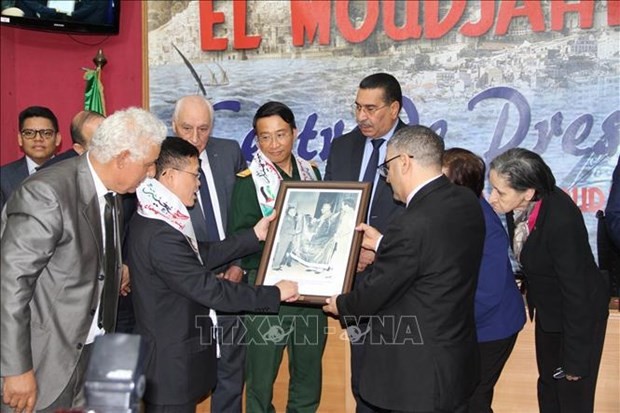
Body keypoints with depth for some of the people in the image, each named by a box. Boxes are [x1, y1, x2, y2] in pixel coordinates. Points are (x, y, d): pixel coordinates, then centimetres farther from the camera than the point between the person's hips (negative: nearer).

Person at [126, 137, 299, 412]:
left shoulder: (153, 221, 4)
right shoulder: (160, 236, -27)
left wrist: (254, 235, 12)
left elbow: (202, 255, 11)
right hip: (171, 360, -10)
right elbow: (209, 290, -25)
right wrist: (274, 294, -16)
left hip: (172, 349, 10)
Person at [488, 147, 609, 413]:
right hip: (548, 308, 7)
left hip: (579, 312, -7)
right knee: (548, 383, 22)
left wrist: (575, 359, -18)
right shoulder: (519, 205, -18)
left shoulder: (561, 221, -36)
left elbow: (576, 293, -27)